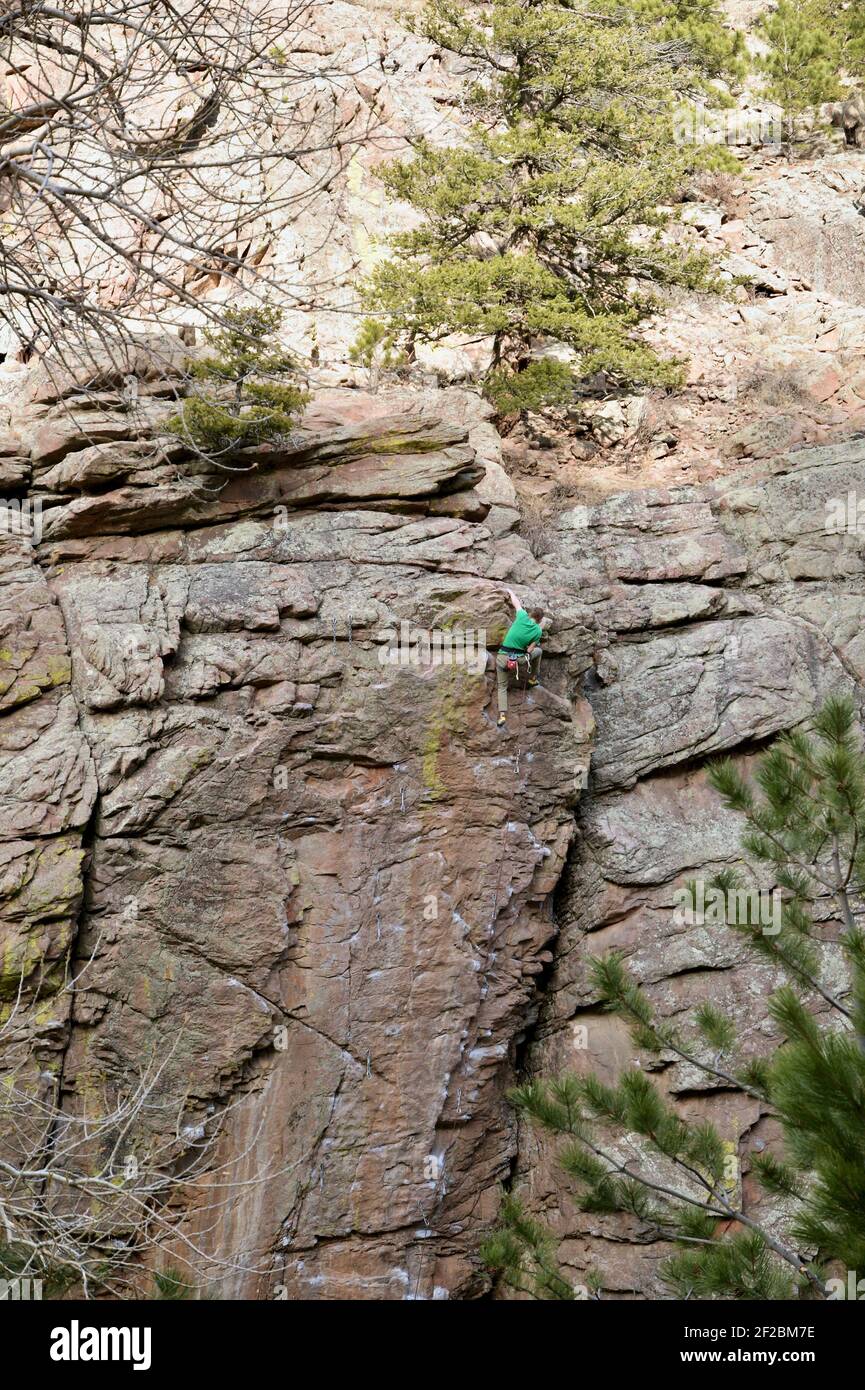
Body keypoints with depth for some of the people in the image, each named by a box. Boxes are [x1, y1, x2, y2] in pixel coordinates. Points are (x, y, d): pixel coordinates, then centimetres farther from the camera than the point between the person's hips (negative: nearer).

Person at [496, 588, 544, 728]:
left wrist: (510, 592, 32)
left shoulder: (522, 617, -5)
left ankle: (502, 715, -5)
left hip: (502, 657, 0)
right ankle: (533, 678, 38)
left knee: (502, 687, 11)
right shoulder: (538, 631, -3)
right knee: (538, 651, 28)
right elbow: (530, 650, -1)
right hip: (520, 657, 0)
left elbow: (517, 603, 13)